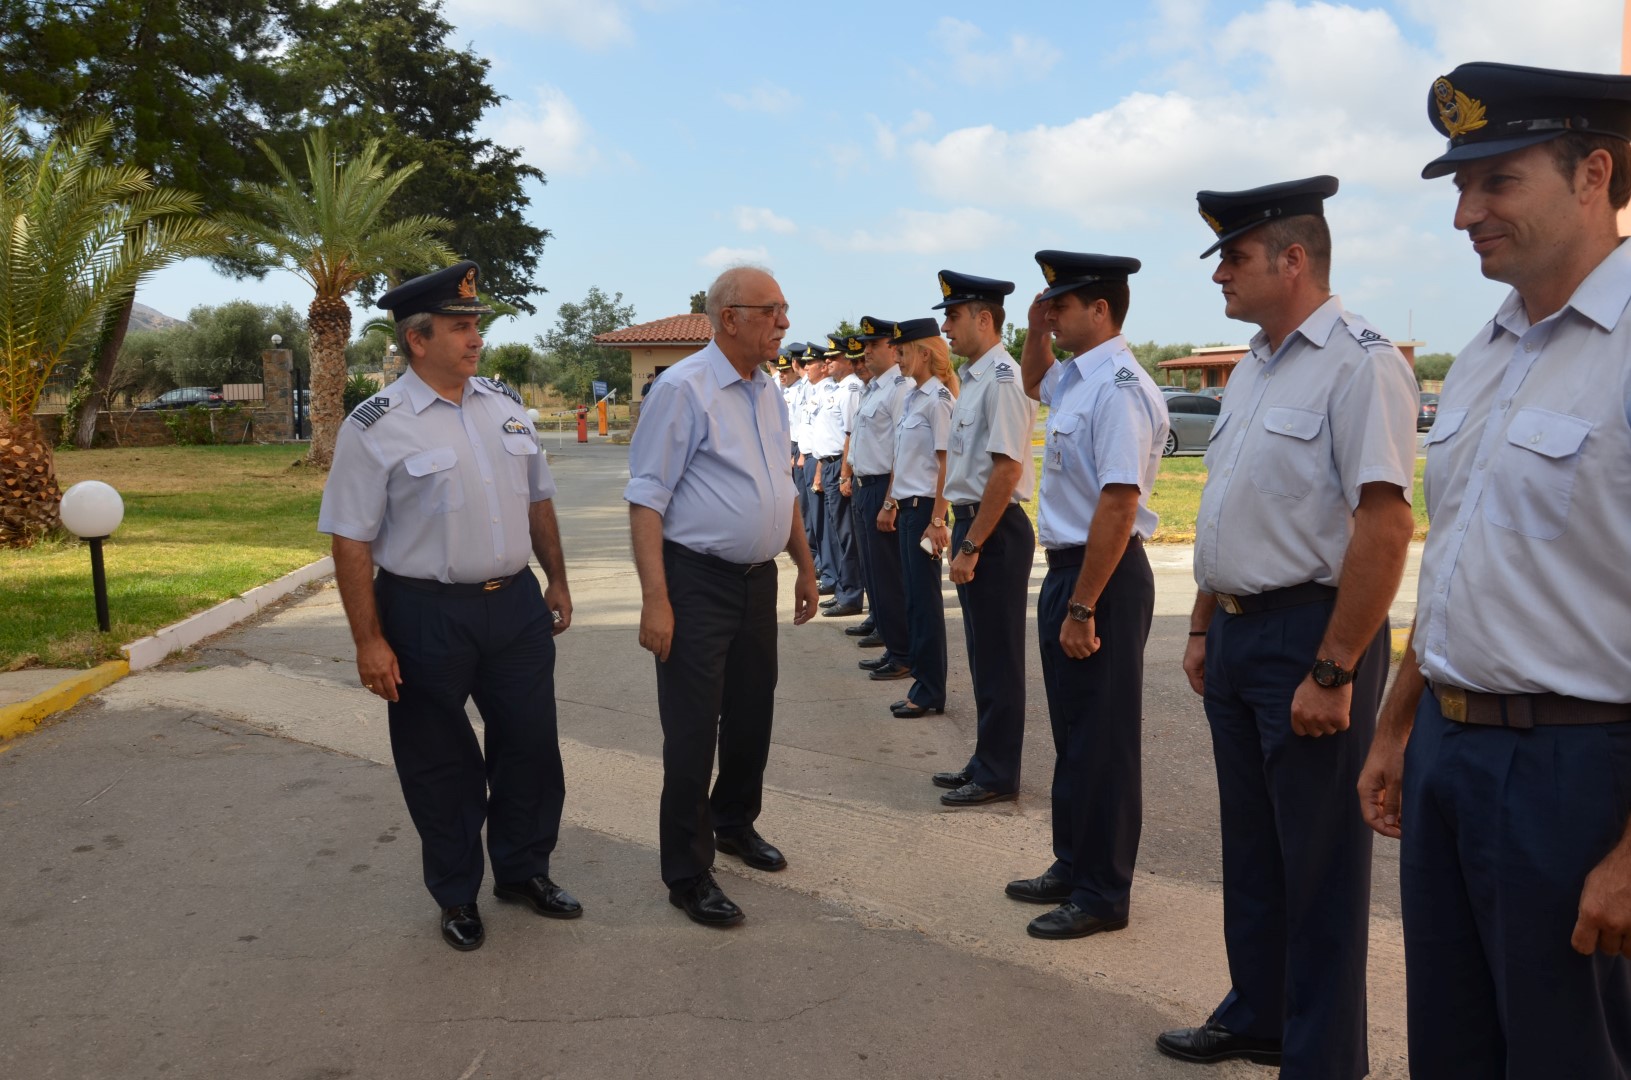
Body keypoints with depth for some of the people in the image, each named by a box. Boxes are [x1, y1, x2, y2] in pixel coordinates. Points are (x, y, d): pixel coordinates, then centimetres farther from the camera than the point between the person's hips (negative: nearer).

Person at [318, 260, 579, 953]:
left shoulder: (506, 405, 6)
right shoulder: (376, 427, -11)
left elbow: (537, 499, 15)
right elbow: (351, 540, -11)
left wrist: (556, 581, 16)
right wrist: (369, 641, -14)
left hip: (516, 606, 5)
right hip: (425, 617, -4)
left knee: (530, 746, 13)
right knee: (440, 765, 10)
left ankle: (524, 871, 35)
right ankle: (457, 895, 31)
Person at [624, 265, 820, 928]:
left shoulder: (769, 392, 11)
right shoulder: (684, 389, -14)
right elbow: (646, 499, -17)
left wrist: (805, 567, 21)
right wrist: (655, 601, -22)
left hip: (759, 579, 8)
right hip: (699, 582, -8)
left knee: (752, 716, 19)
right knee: (693, 730, 0)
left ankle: (734, 824, 42)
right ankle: (688, 875, 15)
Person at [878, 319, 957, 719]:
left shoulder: (939, 399, -13)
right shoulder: (912, 397, 13)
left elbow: (946, 462, -16)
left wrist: (937, 521, -19)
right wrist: (891, 503, 19)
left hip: (924, 506, -9)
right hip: (906, 505, 9)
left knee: (924, 597, -2)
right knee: (913, 596, 11)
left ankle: (930, 692, 7)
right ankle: (922, 682, 20)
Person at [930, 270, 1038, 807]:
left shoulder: (1002, 379, -17)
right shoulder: (973, 379, 13)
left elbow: (1006, 469, -22)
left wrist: (970, 547, -20)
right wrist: (963, 538, 16)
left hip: (996, 531, -10)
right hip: (973, 523, 10)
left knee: (998, 660, 2)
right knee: (983, 655, 17)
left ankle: (997, 775, 14)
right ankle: (986, 763, 28)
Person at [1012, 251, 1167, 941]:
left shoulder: (1118, 388, -19)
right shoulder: (1075, 378, 10)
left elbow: (1118, 503, -25)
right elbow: (1034, 383, 35)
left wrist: (1083, 607, -24)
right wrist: (1036, 329, 15)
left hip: (1104, 575, -10)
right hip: (1067, 568, 10)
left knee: (1101, 737, 2)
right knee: (1071, 730, 18)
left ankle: (1102, 894, 16)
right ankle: (1072, 866, 33)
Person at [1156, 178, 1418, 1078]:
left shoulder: (1358, 363, -16)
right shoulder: (1253, 367, 12)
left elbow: (1384, 524, -22)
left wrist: (1333, 671, -22)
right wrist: (1204, 627, 16)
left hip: (1310, 636, -9)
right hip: (1238, 633, 9)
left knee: (1319, 866, 5)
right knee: (1251, 845, 20)